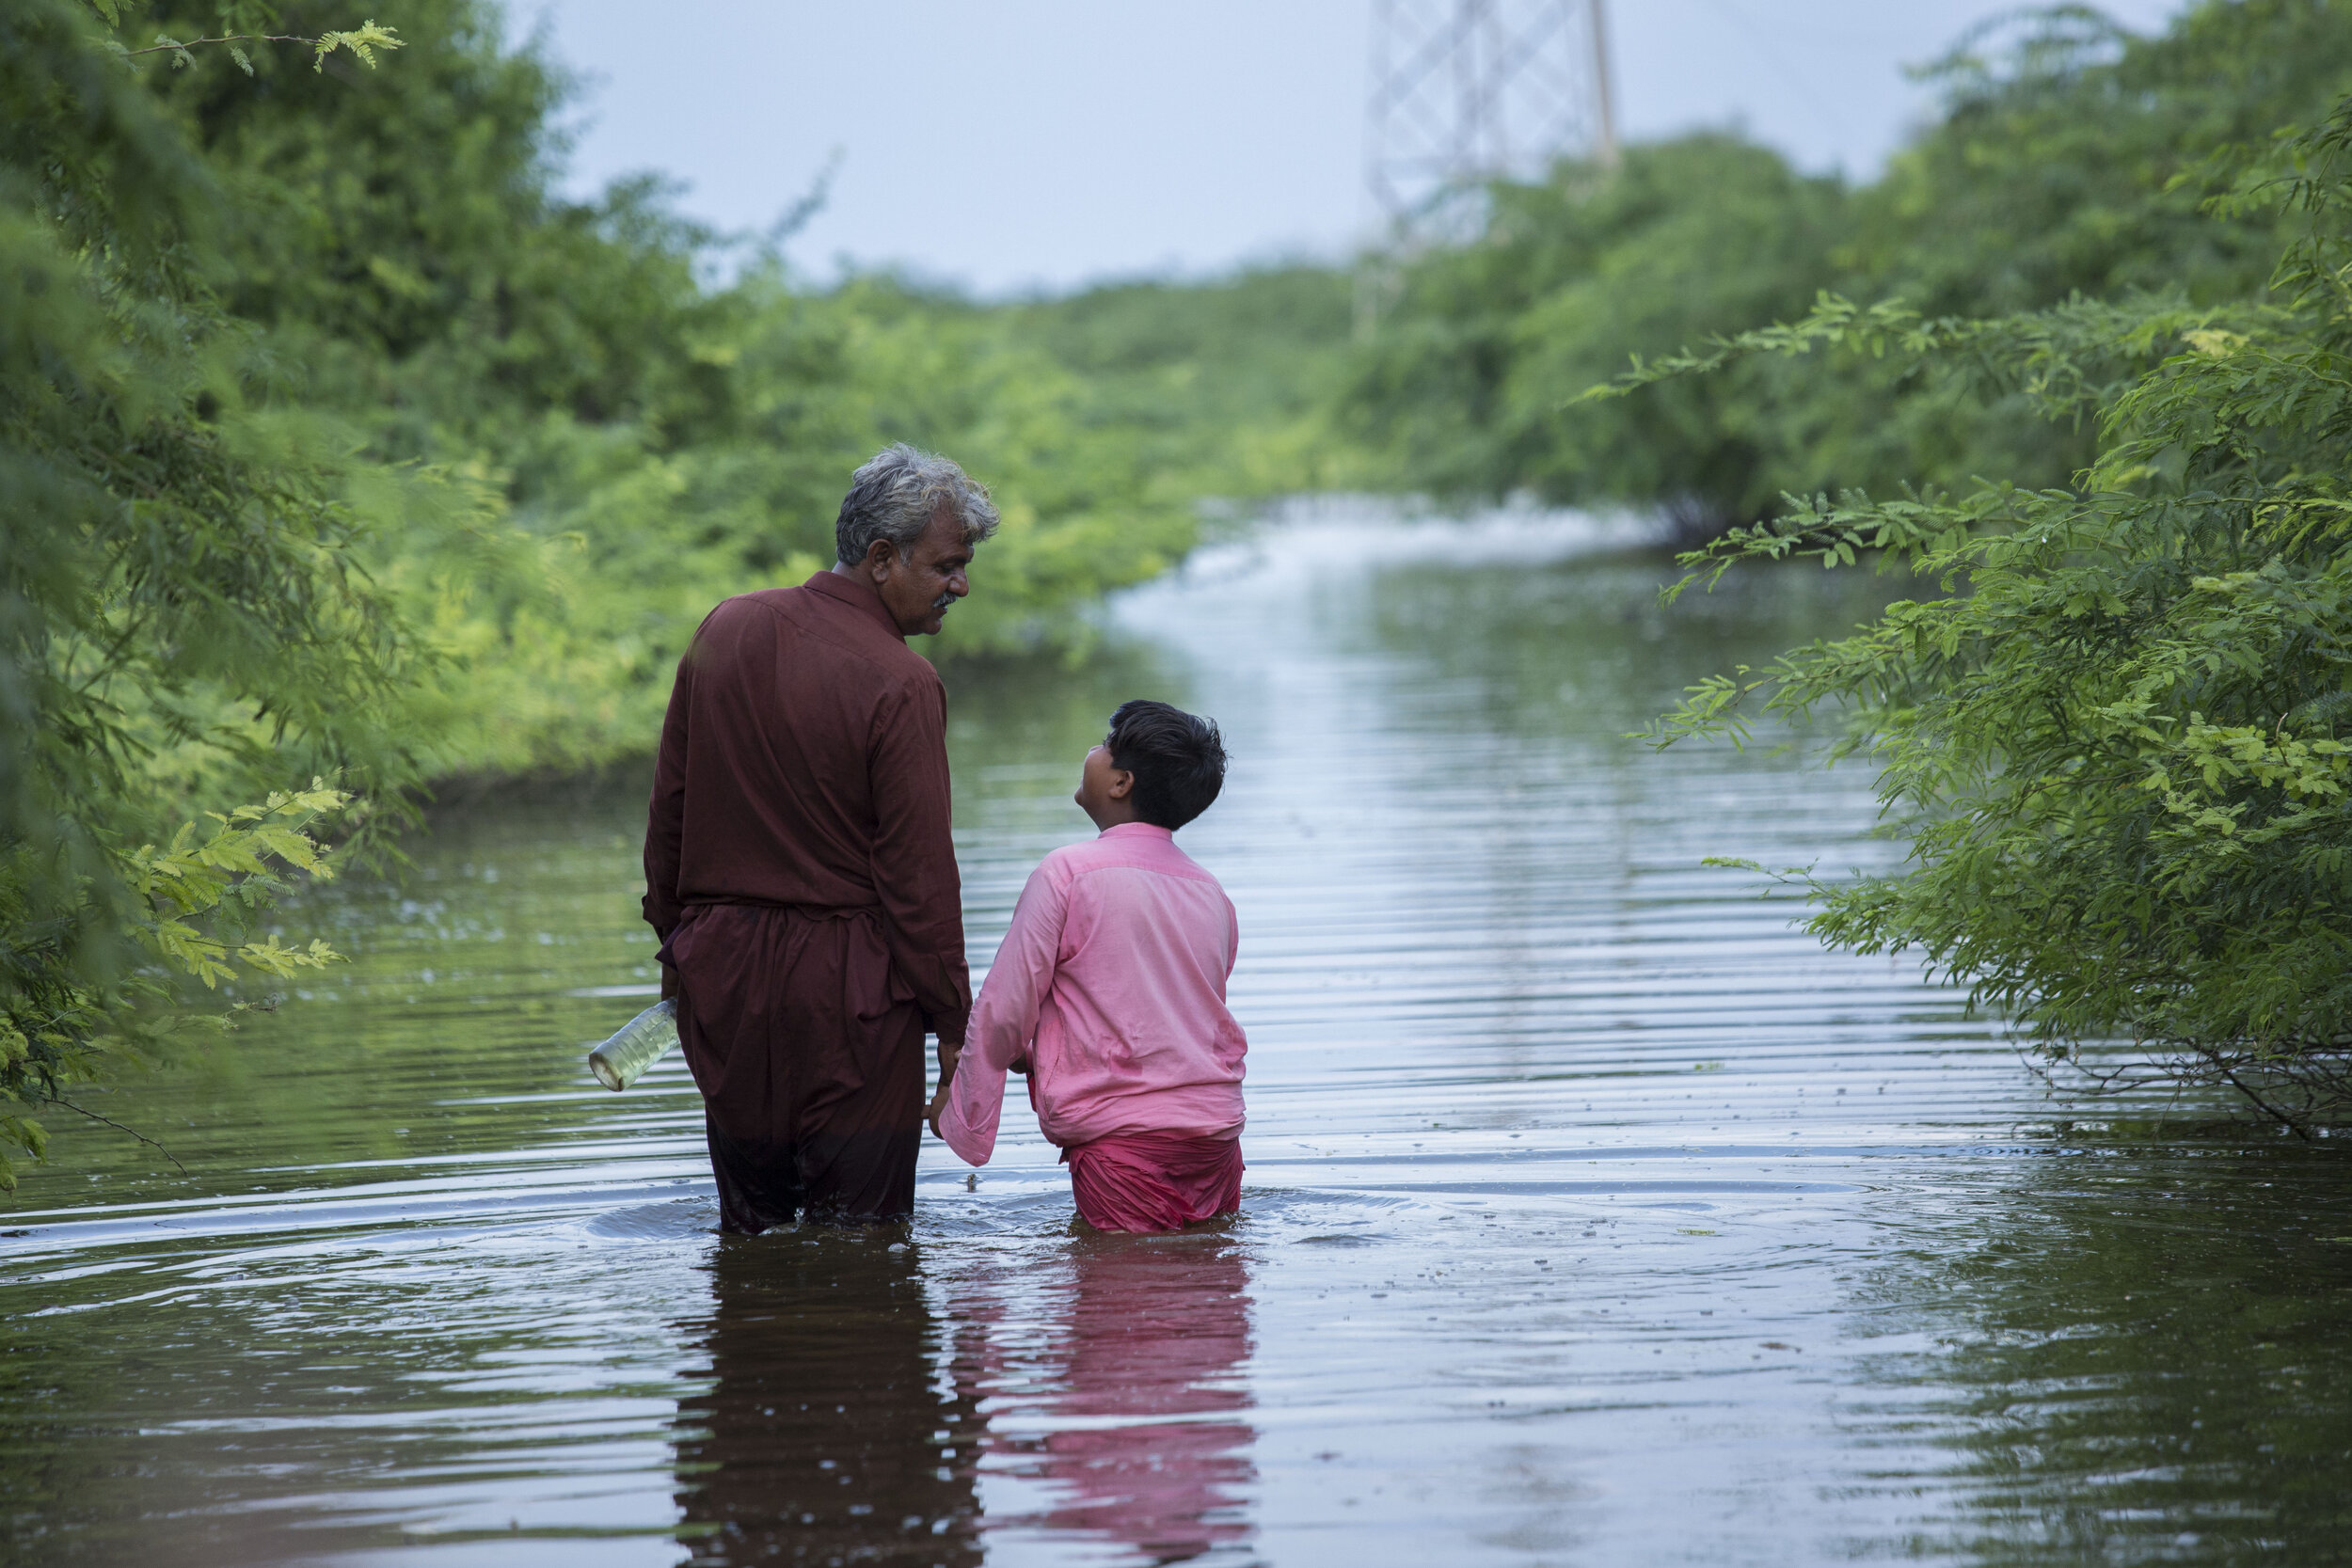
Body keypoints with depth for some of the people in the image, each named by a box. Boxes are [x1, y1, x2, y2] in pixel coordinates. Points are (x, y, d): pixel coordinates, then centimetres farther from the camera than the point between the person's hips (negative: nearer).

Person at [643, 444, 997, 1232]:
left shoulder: (727, 629, 4)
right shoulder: (900, 685, -16)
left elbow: (669, 805, 11)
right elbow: (918, 871, -15)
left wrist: (675, 936, 22)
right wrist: (952, 1020, -7)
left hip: (719, 968, 6)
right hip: (845, 981, -6)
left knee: (750, 1227, 14)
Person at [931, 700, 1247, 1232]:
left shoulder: (1068, 873, -7)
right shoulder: (1211, 894, 12)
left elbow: (1005, 1009, -4)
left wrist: (957, 1096, 12)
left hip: (1121, 1133, -6)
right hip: (1217, 1124, 6)